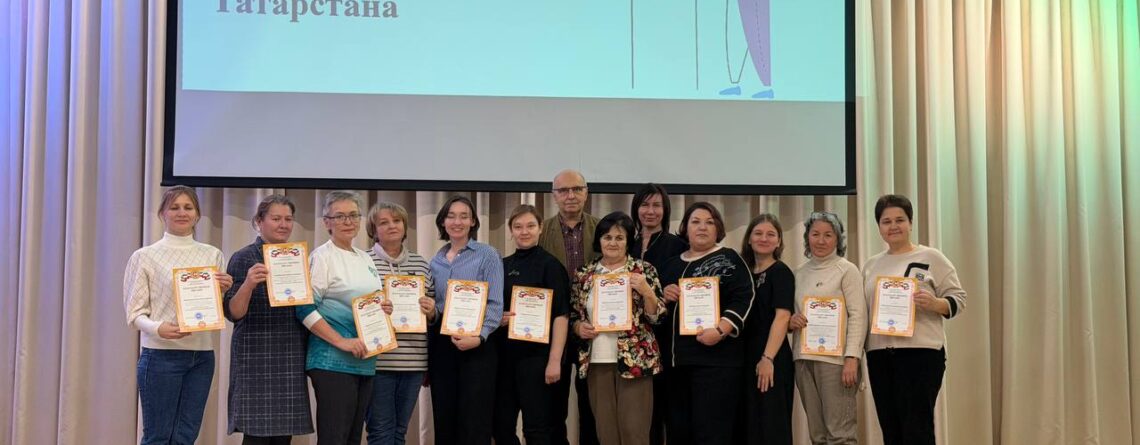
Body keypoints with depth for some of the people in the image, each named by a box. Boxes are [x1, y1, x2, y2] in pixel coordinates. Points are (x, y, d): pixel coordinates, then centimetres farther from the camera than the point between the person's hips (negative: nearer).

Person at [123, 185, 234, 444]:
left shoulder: (212, 255, 11)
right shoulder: (144, 256, 0)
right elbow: (135, 312, -2)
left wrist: (224, 291, -5)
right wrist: (158, 328, -22)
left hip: (202, 356, 4)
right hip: (161, 355, -4)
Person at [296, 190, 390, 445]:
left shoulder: (365, 259, 15)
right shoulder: (322, 257, -6)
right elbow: (305, 309, -15)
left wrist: (384, 310, 2)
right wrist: (341, 341, -20)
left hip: (365, 362, 7)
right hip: (334, 361, -7)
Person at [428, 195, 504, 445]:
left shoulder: (487, 255, -2)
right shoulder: (436, 261, 13)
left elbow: (495, 304, -10)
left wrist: (479, 337, -22)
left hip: (476, 344, -5)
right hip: (440, 343, 5)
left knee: (474, 420, -4)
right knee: (444, 418, 9)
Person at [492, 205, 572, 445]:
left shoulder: (550, 265, -5)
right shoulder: (502, 266, 11)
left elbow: (560, 315, -12)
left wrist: (555, 360, -18)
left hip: (536, 355, -6)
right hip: (504, 355, 6)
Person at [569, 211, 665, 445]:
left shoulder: (644, 270, 0)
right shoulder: (584, 274, 9)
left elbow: (657, 317, -3)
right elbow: (572, 315, 15)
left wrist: (646, 291, -20)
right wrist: (579, 327, -6)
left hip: (635, 362, -3)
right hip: (596, 362, 3)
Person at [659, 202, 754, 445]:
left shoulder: (728, 259, 2)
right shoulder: (673, 264, 18)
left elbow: (743, 298, -10)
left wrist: (720, 330, -23)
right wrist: (664, 295, 2)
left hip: (716, 358, -6)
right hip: (677, 358, 6)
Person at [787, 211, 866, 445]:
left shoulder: (847, 270, 0)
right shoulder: (800, 273, 14)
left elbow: (858, 316, -7)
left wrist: (852, 358, -17)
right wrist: (790, 322, -3)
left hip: (835, 358, -5)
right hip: (803, 358, 5)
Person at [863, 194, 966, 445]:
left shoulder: (931, 257, 1)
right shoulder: (871, 265, 16)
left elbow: (958, 299, -1)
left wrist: (933, 303, -21)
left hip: (921, 352, -5)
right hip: (879, 355, 5)